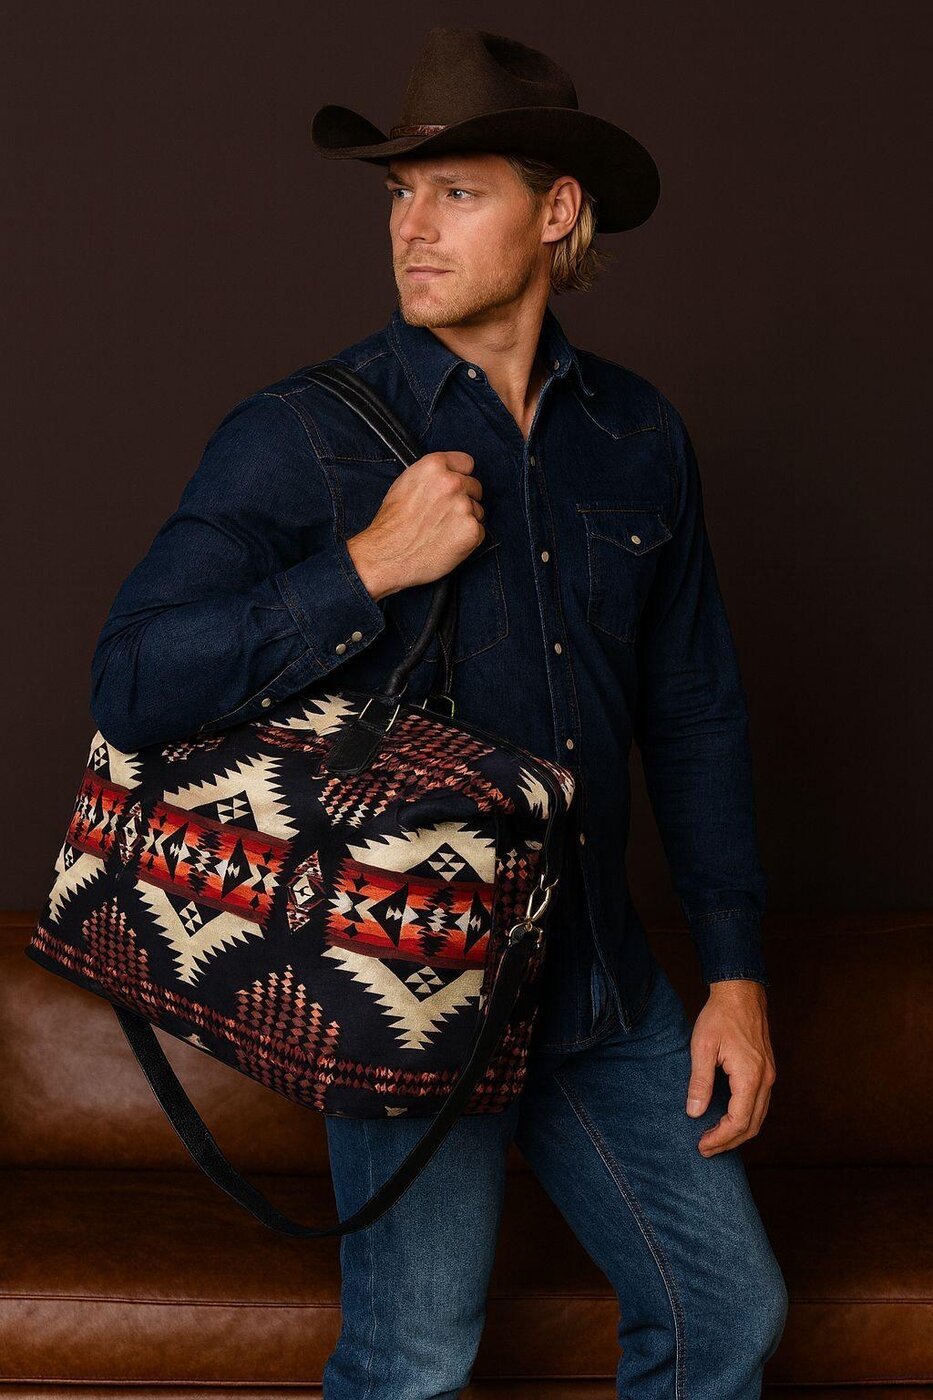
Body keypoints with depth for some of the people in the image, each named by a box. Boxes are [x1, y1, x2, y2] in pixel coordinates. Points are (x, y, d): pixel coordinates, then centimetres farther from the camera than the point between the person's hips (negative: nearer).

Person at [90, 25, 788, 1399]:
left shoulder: (637, 433, 4)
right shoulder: (301, 434, -10)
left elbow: (694, 710, 10)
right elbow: (133, 688, -16)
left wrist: (736, 973, 7)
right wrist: (369, 567, -22)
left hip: (600, 974, 5)